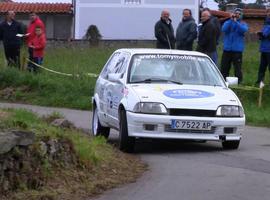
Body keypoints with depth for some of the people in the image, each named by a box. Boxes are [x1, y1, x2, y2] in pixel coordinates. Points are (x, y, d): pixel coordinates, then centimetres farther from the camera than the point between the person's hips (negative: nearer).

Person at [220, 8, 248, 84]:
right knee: (224, 67, 7)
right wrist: (231, 20, -17)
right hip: (227, 49, 2)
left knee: (238, 68, -7)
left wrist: (236, 22, -24)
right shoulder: (228, 22, 9)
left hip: (237, 50, -2)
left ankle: (239, 82, -5)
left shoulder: (243, 24, 6)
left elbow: (244, 30, -17)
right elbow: (224, 29, -11)